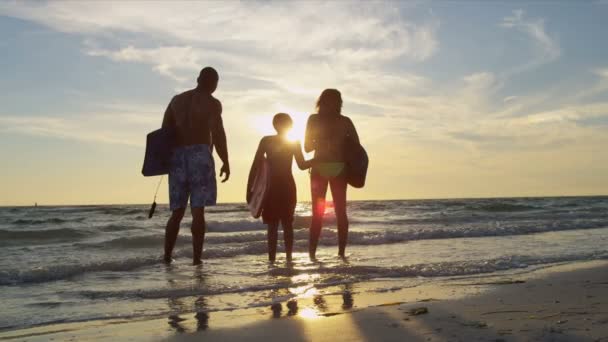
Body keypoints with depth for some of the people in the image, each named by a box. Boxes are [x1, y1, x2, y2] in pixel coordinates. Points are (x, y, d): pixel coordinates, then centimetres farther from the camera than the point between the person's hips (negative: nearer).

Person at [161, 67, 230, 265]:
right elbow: (217, 133, -11)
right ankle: (196, 259, -8)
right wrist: (225, 162, -7)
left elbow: (164, 130, 12)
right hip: (199, 154, -5)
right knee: (197, 211, -6)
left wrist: (167, 158, 18)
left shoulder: (177, 100, 17)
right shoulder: (211, 103, 0)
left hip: (177, 155, 5)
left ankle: (167, 258, 8)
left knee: (177, 212, 11)